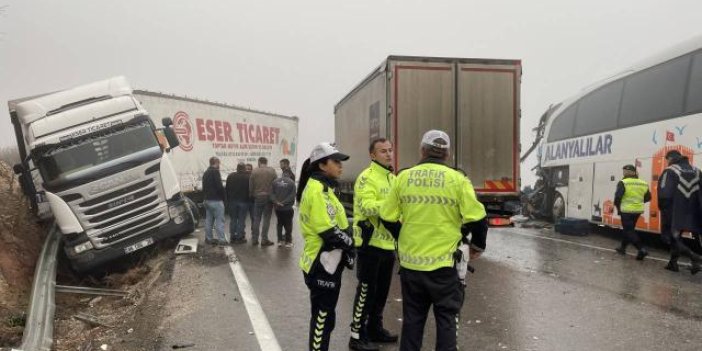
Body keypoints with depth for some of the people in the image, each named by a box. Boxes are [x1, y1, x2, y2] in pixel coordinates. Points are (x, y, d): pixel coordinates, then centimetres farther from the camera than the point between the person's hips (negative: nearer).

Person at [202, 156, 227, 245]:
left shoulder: (206, 173, 15)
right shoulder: (215, 171, -13)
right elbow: (219, 186, -19)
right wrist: (223, 196, -5)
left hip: (207, 200, 9)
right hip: (216, 200, -9)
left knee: (208, 220, 12)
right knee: (219, 221, -6)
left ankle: (208, 238, 16)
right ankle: (221, 239, -7)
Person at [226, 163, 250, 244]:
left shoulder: (230, 176, 4)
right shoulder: (248, 177, -7)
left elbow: (227, 189, 7)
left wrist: (228, 199, 11)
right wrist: (249, 199, 6)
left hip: (232, 201, 3)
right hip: (243, 201, -3)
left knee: (233, 219, 11)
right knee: (241, 219, 2)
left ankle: (232, 237, 13)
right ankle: (240, 237, 3)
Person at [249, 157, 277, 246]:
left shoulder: (254, 171, -2)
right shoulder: (272, 171, -3)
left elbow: (250, 186, -1)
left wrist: (251, 195, 13)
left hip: (258, 197, 1)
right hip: (269, 197, -1)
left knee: (256, 219, 10)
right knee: (266, 219, 4)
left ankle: (254, 239, 13)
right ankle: (264, 240, 4)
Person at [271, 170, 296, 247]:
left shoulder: (275, 181, 1)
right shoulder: (291, 182, -8)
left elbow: (272, 193, -3)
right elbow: (292, 195, -13)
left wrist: (276, 201, -7)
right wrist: (284, 203, -12)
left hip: (277, 207, 3)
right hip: (288, 207, -3)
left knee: (279, 223, 15)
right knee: (288, 225, 6)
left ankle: (280, 240, 17)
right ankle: (288, 241, 9)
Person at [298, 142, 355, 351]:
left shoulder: (324, 187, 13)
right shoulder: (317, 189, -19)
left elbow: (338, 223, 15)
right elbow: (329, 232, -23)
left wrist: (346, 248, 5)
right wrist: (350, 243, -9)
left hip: (327, 261, 10)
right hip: (322, 263, -10)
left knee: (324, 315, 20)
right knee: (323, 316, 2)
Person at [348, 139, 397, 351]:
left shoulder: (393, 178, 16)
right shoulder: (367, 178, -13)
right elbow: (366, 206, -27)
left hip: (388, 243, 9)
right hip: (371, 243, -8)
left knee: (381, 290, 17)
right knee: (366, 291, -1)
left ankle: (375, 328, 32)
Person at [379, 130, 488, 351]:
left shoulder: (404, 177, 1)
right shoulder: (457, 180, -6)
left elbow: (387, 218, 5)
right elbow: (477, 219, -9)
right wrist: (478, 246, 10)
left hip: (410, 262, 3)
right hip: (444, 263, -2)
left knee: (412, 319, 16)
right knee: (446, 320, 12)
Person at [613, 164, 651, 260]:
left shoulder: (623, 183, -13)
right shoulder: (643, 183, 5)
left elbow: (618, 196, -18)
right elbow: (648, 197, 11)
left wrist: (617, 206, -2)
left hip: (626, 210, -7)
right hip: (638, 210, 7)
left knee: (629, 231, -1)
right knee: (629, 229, 20)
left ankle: (641, 249, -15)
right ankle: (622, 248, 32)